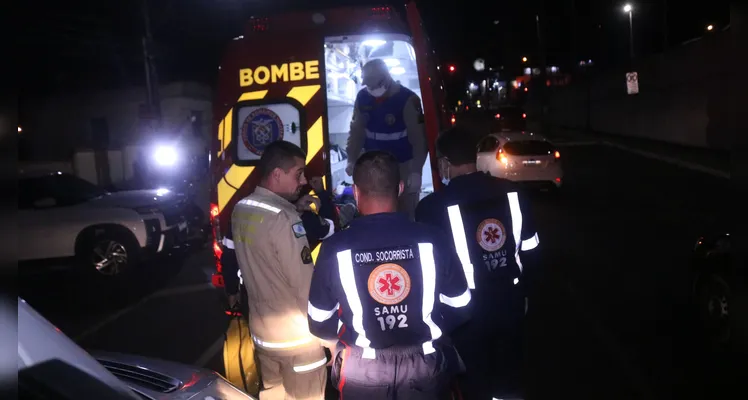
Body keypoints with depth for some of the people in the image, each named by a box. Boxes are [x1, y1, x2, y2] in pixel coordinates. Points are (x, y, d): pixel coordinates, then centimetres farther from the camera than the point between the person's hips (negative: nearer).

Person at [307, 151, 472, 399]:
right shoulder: (433, 241, -12)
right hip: (425, 364, 1)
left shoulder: (335, 248, -14)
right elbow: (460, 308, -1)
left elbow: (320, 324, -4)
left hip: (361, 369, -1)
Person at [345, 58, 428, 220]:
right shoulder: (362, 97, -2)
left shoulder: (408, 100, -17)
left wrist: (416, 171, -23)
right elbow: (357, 131, 7)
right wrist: (352, 160, 0)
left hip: (403, 166, -4)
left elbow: (419, 138, -18)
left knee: (406, 212, 2)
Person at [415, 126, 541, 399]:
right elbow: (529, 247, 3)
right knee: (508, 377, 23)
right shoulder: (510, 192, -7)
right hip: (510, 301, 4)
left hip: (466, 309, -4)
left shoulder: (433, 206, -20)